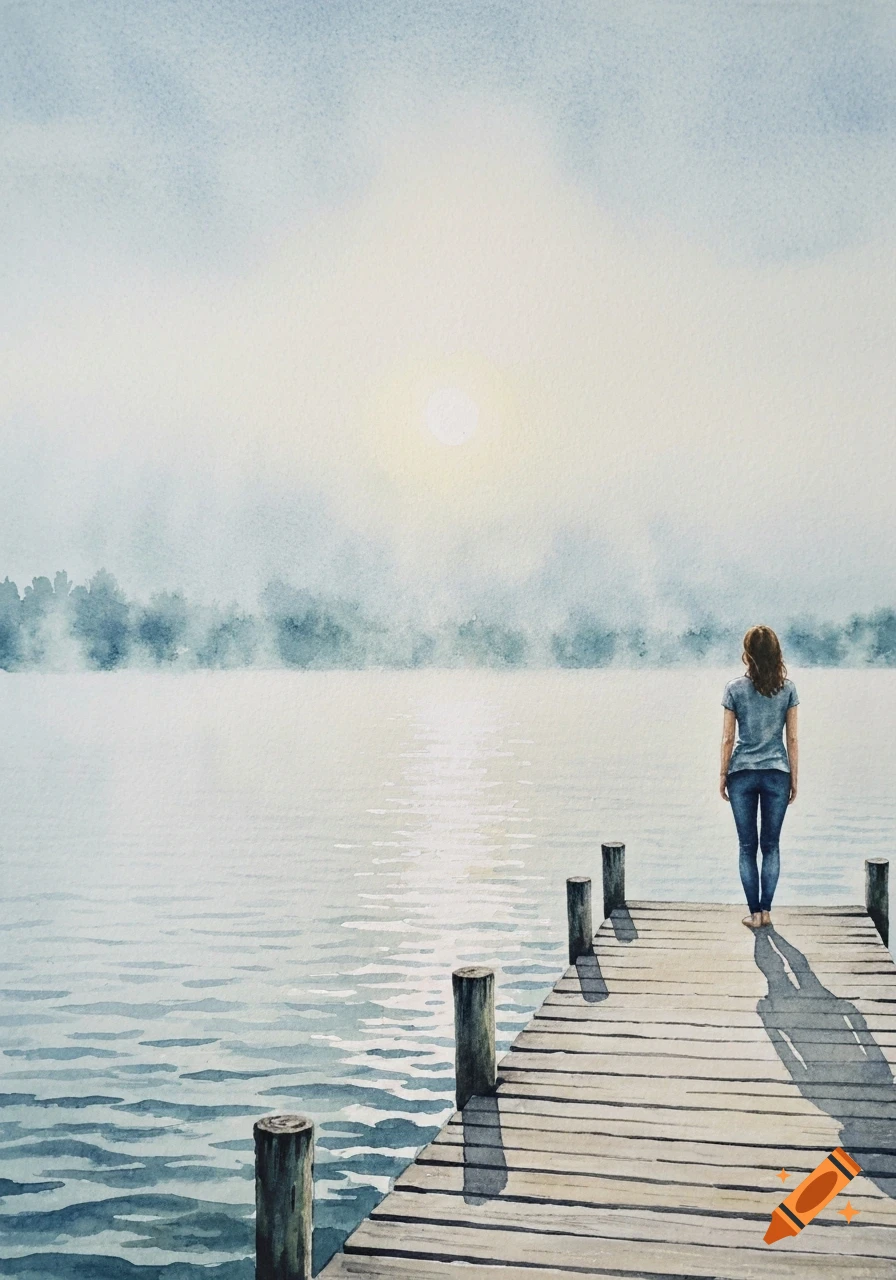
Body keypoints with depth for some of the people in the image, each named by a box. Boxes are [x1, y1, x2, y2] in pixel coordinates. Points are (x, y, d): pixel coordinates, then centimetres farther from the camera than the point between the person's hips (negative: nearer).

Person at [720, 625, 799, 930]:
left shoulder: (734, 689, -6)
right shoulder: (787, 688, -2)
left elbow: (727, 738, -4)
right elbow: (792, 739, 0)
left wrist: (723, 775, 7)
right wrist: (794, 778, 9)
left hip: (742, 774, -1)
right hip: (777, 774, 1)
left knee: (747, 846, 6)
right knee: (771, 845, 11)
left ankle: (754, 913, 8)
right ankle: (766, 910, 12)